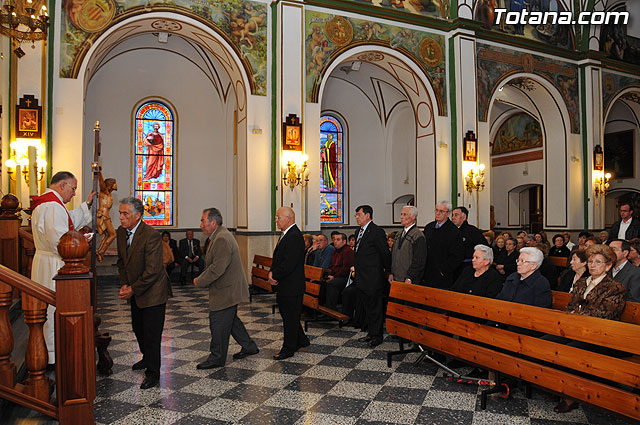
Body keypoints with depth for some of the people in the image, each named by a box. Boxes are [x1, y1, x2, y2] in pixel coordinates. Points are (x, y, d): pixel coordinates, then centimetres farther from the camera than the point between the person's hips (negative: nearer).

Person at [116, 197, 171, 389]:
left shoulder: (151, 236, -25)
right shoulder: (121, 232, 0)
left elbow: (152, 271, -25)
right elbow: (122, 261, 12)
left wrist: (133, 290, -18)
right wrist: (124, 284, 0)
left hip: (152, 291, -8)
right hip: (135, 291, 8)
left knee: (151, 333, -3)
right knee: (138, 328, 22)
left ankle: (153, 373, 11)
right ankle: (147, 358, 44)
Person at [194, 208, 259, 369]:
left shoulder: (222, 239, -22)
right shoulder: (219, 236, 12)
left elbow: (217, 268, -27)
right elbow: (213, 264, 18)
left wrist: (200, 281, -17)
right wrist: (201, 278, 9)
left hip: (226, 291, -11)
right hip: (229, 288, 11)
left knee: (218, 323, 0)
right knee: (230, 319, 20)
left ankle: (217, 358, 13)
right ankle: (248, 346, 32)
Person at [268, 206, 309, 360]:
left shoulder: (294, 237, -21)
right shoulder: (286, 235, 13)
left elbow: (288, 264, -26)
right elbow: (278, 258, 16)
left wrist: (274, 276, -14)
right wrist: (272, 272, -1)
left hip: (291, 286, -10)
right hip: (284, 286, 10)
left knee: (290, 317, 3)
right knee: (287, 314, 20)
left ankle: (288, 349, 16)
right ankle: (301, 340, 34)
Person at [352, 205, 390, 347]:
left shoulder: (377, 232, -15)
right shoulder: (359, 232, 13)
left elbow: (385, 254, -11)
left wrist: (388, 270, -3)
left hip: (373, 278, -9)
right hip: (361, 279, 9)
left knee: (375, 307, 1)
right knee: (367, 307, 17)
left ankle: (377, 335, 12)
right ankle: (370, 333, 29)